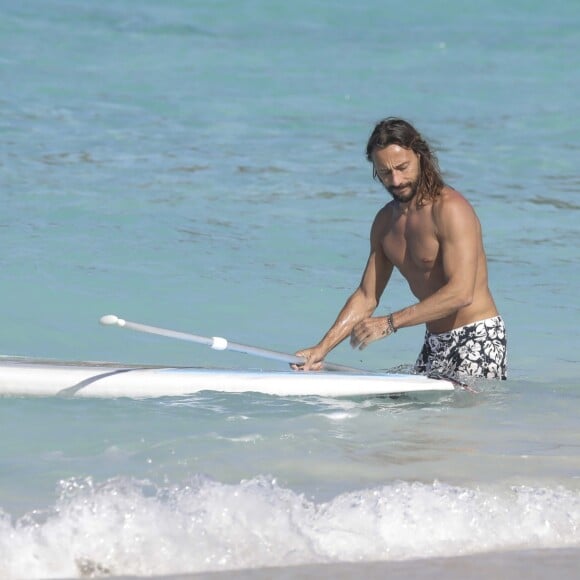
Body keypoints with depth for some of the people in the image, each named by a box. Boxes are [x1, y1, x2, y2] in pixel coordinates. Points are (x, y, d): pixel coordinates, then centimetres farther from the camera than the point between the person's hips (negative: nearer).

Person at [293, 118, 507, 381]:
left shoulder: (450, 209, -17)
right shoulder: (386, 221, 10)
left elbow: (461, 293, -27)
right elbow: (366, 296, 12)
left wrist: (389, 323, -28)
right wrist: (322, 348, 0)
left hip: (478, 340, -8)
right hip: (434, 343, 8)